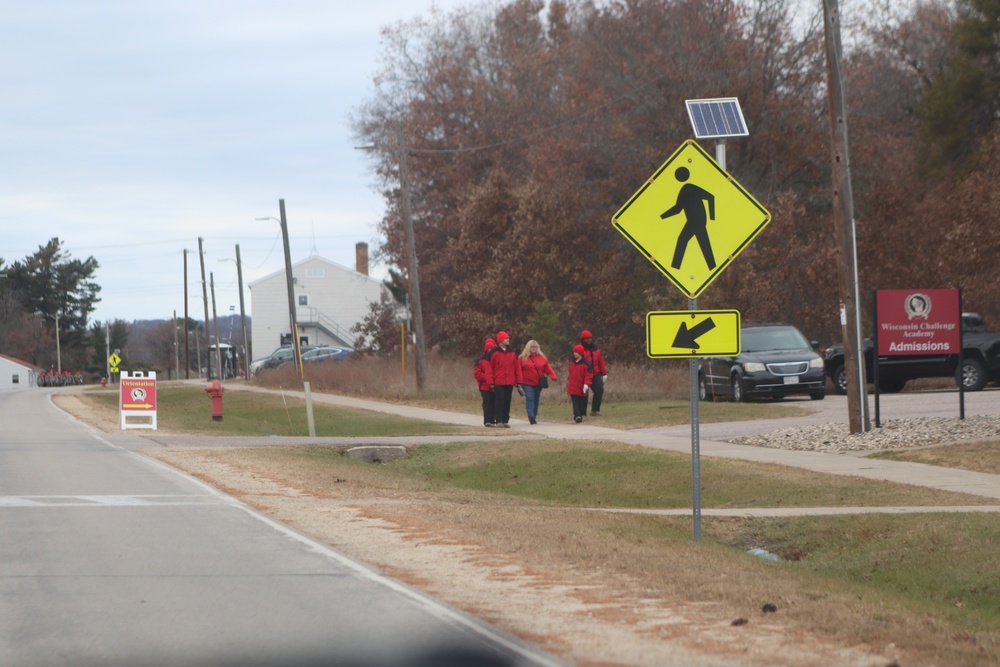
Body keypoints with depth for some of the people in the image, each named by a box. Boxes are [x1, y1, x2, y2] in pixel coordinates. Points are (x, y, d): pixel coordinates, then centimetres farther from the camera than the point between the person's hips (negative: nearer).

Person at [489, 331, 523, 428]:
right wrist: (491, 383, -7)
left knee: (507, 401, 6)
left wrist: (518, 382, 7)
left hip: (509, 383, 4)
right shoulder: (493, 353, -1)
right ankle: (499, 421, -3)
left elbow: (517, 368, 12)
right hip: (498, 383, -4)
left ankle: (505, 421, 12)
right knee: (500, 401, -7)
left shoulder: (512, 353, 12)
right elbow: (489, 368, -3)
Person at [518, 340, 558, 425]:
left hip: (538, 384, 4)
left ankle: (534, 417, 22)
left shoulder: (542, 358, 8)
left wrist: (553, 377, -10)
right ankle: (531, 416, -25)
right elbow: (519, 371, -3)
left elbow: (547, 368, 5)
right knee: (530, 399, -16)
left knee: (536, 400, 10)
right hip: (528, 383, -4)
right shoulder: (523, 358, -1)